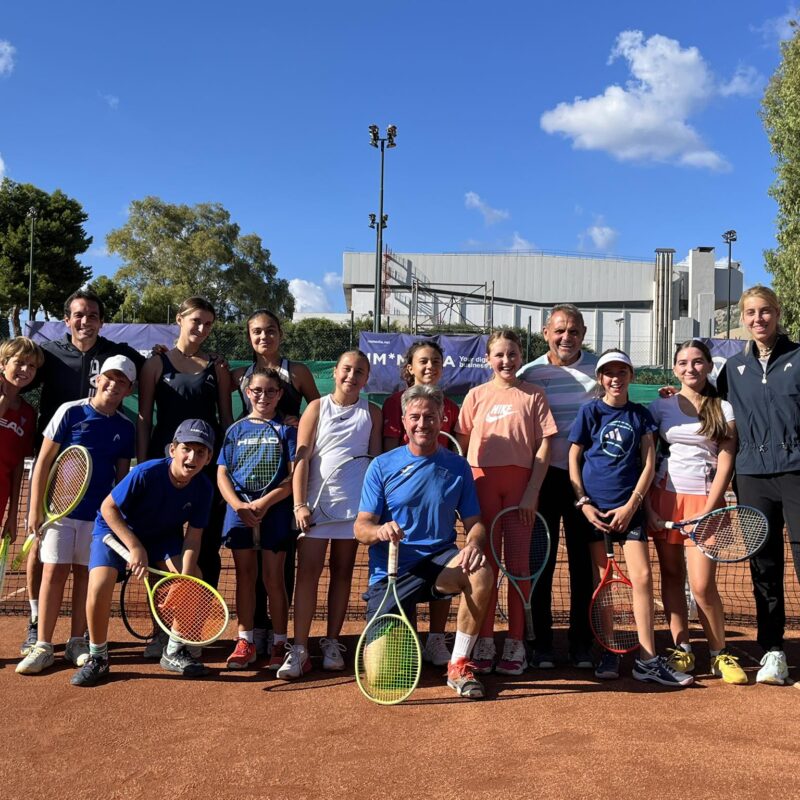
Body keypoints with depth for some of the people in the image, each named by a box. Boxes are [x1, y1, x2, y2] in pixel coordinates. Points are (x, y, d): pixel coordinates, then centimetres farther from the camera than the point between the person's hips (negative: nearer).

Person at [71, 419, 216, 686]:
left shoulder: (203, 488, -19)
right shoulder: (146, 473, -32)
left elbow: (192, 537, -15)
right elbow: (108, 508, -22)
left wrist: (184, 579, -28)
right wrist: (136, 548, -28)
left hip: (162, 536, 4)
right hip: (115, 528, -4)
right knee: (99, 586, -25)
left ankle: (174, 652, 7)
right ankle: (97, 659, -2)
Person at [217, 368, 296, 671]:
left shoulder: (286, 430, 2)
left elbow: (293, 477, -6)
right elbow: (222, 474, 3)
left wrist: (264, 502, -18)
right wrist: (238, 505, -13)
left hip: (275, 512, -2)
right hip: (240, 511, 3)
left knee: (273, 578, 2)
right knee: (245, 576, 9)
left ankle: (279, 644, 10)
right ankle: (245, 641, 18)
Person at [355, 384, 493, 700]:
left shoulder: (457, 466, 3)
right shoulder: (382, 466, -2)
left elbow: (474, 522, 2)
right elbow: (361, 528, -5)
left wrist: (474, 544, -22)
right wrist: (380, 531, -29)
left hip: (438, 561, 1)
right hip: (390, 571, -1)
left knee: (480, 574, -32)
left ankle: (458, 666, -15)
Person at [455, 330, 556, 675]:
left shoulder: (533, 395, 4)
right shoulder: (477, 395, 8)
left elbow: (544, 446, 0)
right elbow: (462, 442, 10)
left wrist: (532, 491, -9)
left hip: (521, 483, -1)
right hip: (483, 481, 1)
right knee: (486, 563, 5)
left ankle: (515, 645, 13)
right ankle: (484, 643, 13)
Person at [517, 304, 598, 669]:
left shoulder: (599, 369, 2)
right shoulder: (529, 374, 0)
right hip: (544, 476, -1)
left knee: (583, 561, 6)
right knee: (541, 560, 3)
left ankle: (581, 642, 17)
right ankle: (542, 642, 14)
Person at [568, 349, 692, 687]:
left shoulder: (640, 415, 8)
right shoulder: (590, 411, 3)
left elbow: (648, 463, 4)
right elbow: (573, 459, 3)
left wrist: (631, 505, -6)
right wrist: (583, 503, -7)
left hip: (628, 506, 1)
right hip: (593, 506, -1)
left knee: (642, 577, -7)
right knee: (601, 581, 3)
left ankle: (647, 660, -1)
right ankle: (608, 652, 15)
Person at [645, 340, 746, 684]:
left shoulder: (724, 410, 5)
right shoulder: (661, 406, 8)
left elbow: (725, 463, -1)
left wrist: (708, 512, -11)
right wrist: (647, 506, -3)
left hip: (704, 501, -2)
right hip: (665, 498, 2)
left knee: (702, 585, -8)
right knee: (671, 577, 4)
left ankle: (720, 654, 10)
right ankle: (681, 651, 14)